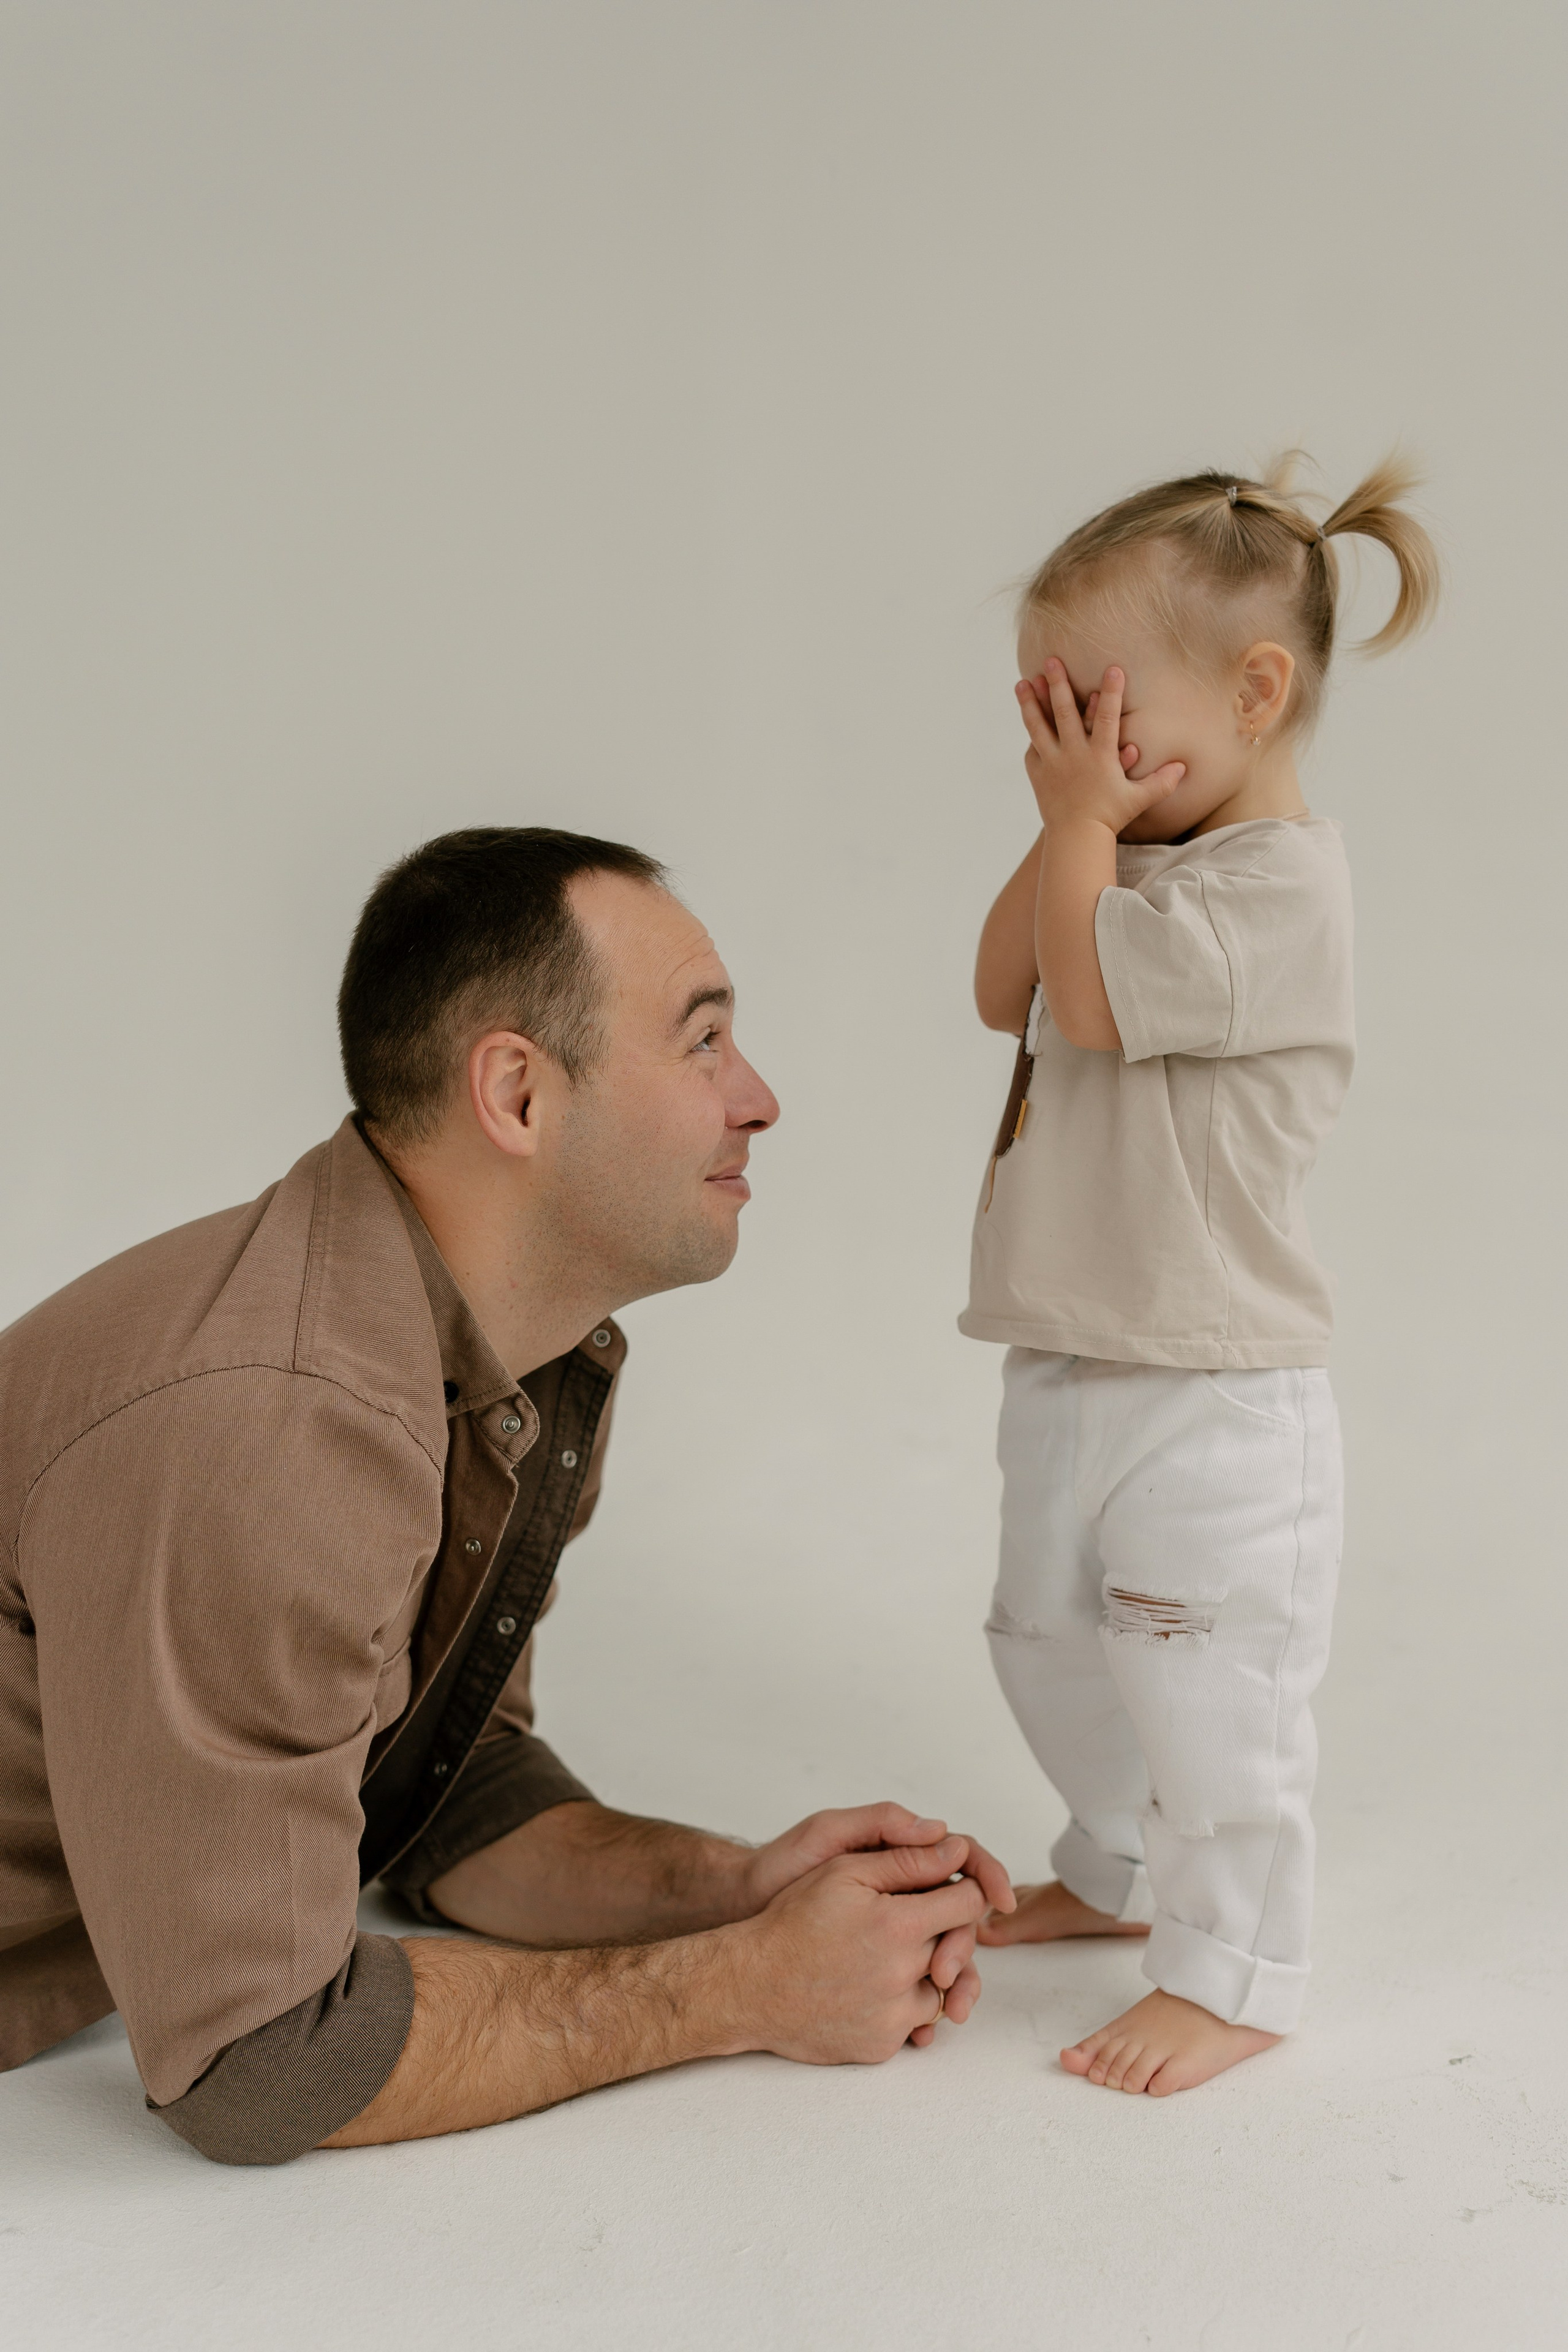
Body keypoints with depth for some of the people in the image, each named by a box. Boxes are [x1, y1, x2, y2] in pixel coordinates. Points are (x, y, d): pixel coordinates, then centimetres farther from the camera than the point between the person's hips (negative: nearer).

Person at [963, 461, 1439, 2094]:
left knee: (1207, 1692, -1)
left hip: (1211, 1403, -10)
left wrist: (1082, 819, -13)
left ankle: (1230, 1976, 15)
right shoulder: (1148, 865, 11)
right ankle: (1124, 1876, 43)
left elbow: (1091, 993, -25)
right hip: (1073, 1376, 10)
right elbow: (1006, 992, 7)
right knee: (1056, 1652, 23)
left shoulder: (1276, 880, -18)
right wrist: (1069, 831, -2)